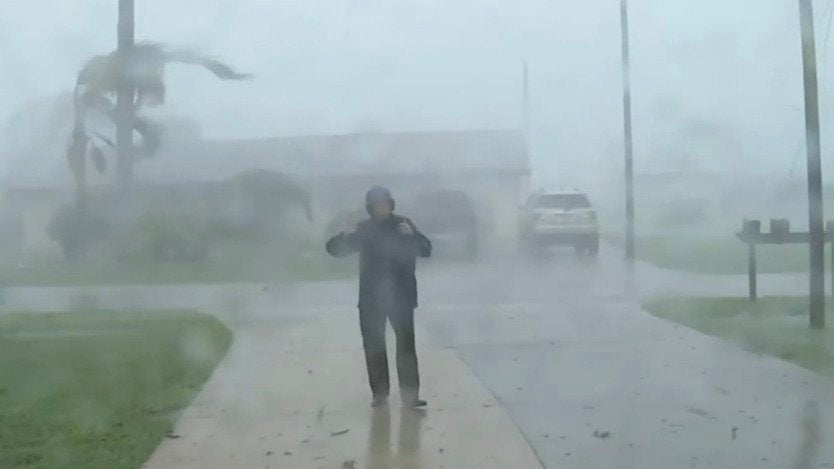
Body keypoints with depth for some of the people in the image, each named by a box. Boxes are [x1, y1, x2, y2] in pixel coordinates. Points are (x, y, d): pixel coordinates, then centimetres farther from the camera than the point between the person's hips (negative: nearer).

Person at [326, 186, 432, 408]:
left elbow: (426, 250, -6)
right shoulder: (363, 229, 5)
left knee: (406, 343, -7)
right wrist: (345, 236, -17)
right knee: (373, 345, 4)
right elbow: (334, 248, 4)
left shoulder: (403, 225, 0)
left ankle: (410, 393, -2)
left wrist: (412, 235, -25)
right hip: (371, 298, 2)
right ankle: (379, 392, 14)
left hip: (401, 296, -2)